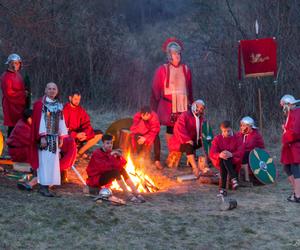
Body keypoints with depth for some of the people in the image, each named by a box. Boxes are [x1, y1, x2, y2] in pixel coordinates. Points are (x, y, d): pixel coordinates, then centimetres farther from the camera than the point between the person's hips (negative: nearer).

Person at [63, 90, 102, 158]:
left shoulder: (81, 110, 4)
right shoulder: (64, 110, -12)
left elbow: (87, 125, 1)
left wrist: (85, 133, -21)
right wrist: (76, 135, -26)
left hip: (79, 134, 6)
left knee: (99, 134, -7)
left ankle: (79, 152, -7)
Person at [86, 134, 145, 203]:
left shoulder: (110, 152, 4)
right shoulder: (97, 153, -17)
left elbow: (123, 163, 0)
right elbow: (103, 167, -31)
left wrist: (119, 156, -18)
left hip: (105, 176, 8)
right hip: (95, 180, -8)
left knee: (122, 170, -10)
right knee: (116, 171, -28)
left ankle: (136, 193, -17)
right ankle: (129, 195, -33)